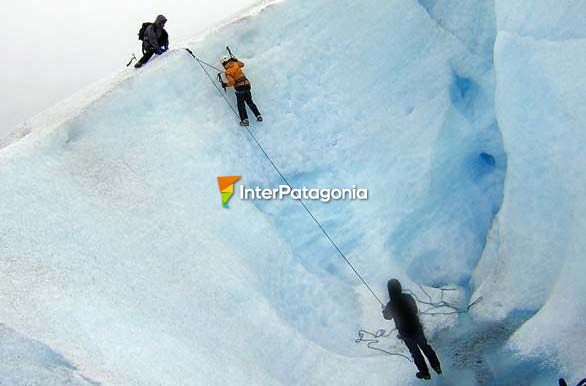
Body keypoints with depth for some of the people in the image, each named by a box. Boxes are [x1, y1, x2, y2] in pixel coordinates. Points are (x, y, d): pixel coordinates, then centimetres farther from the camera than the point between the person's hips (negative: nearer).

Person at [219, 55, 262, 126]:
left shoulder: (227, 72, -2)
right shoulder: (235, 64, 11)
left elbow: (232, 82, -12)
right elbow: (242, 64, 33)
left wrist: (225, 84, 4)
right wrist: (235, 60, 44)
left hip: (239, 87, -5)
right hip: (246, 84, 5)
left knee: (240, 104, 1)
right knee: (250, 102, 14)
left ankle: (245, 119, -11)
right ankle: (258, 116, 8)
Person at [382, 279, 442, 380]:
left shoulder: (391, 305, -22)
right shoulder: (408, 297, -13)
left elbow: (387, 316, 1)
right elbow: (415, 310, 3)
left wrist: (384, 310, 22)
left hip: (406, 333, -3)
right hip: (417, 328, 3)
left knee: (415, 352, 17)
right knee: (425, 346, 25)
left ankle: (425, 373, 31)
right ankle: (436, 366, 36)